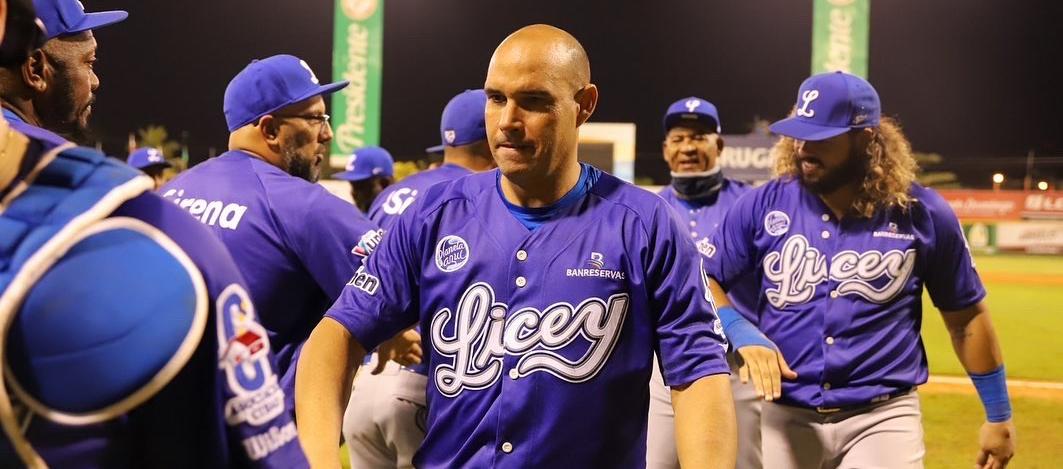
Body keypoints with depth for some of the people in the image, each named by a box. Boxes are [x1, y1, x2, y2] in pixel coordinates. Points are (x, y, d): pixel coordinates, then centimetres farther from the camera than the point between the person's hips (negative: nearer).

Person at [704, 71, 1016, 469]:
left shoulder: (923, 213, -3)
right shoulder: (764, 206, -3)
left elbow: (966, 317, 5)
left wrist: (998, 415, 9)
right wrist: (743, 335, -15)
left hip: (883, 418, -1)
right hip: (786, 415, 2)